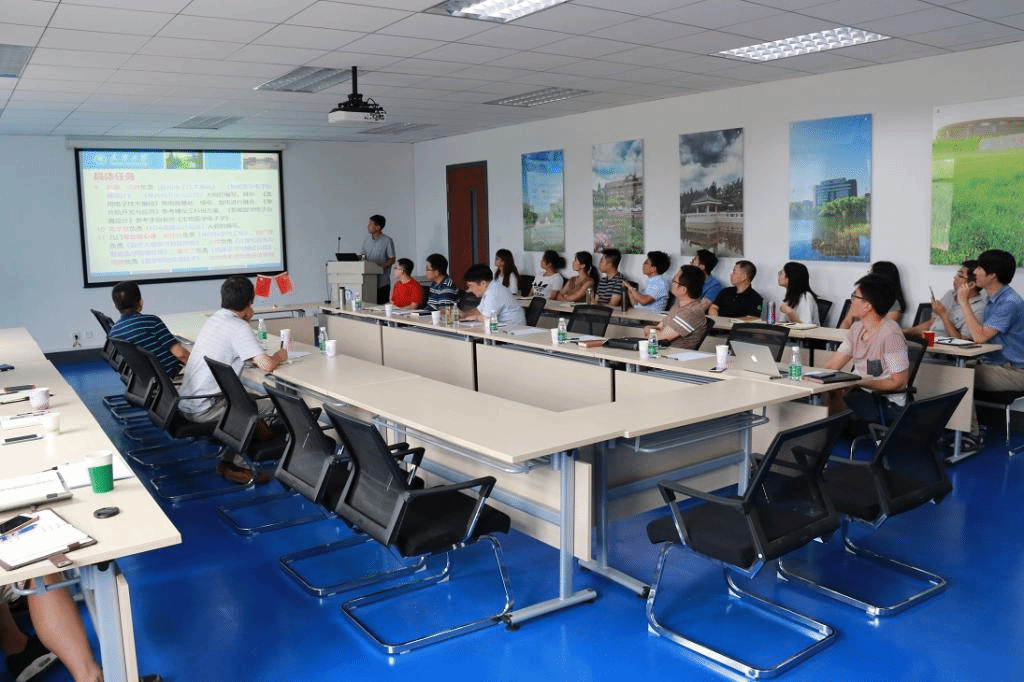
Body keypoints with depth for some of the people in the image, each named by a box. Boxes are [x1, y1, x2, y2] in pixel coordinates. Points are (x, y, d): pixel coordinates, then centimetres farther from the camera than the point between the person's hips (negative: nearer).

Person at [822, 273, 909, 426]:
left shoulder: (890, 334, -17)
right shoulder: (857, 328, 9)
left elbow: (899, 382, -18)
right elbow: (832, 365, 10)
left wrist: (859, 382, -22)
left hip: (888, 403, -8)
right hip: (860, 392, 8)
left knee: (832, 402, -29)